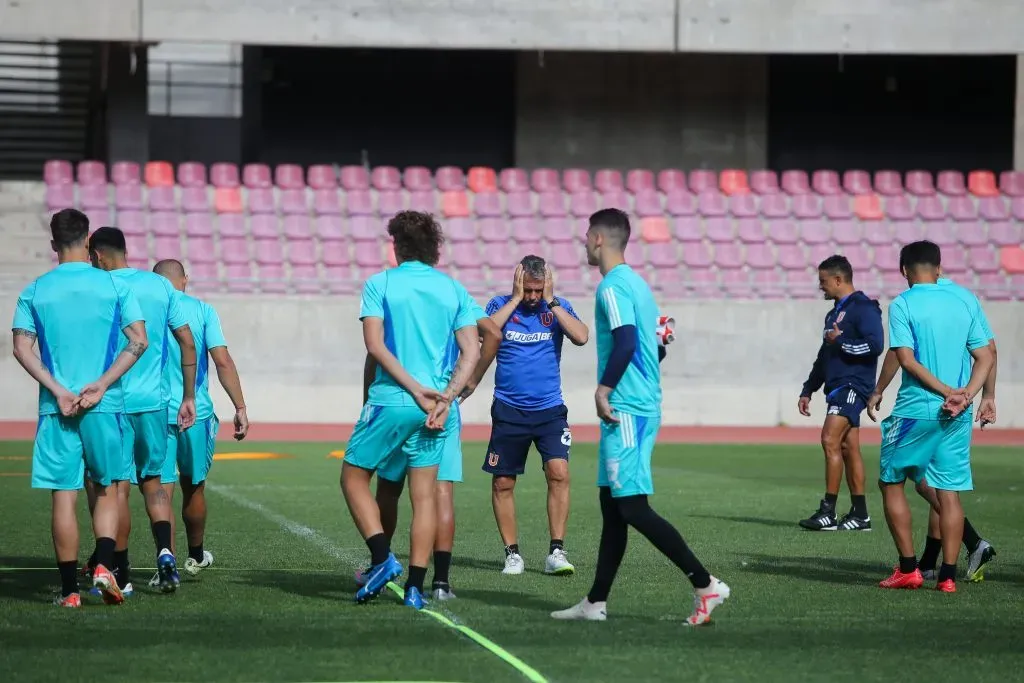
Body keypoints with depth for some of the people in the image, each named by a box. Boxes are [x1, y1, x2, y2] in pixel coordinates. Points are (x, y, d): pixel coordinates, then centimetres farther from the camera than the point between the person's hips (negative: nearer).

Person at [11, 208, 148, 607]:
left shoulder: (34, 292, 4)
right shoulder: (114, 286, 2)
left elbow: (22, 348, -4)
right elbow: (139, 341, -6)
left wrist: (59, 391, -8)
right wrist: (101, 384, -9)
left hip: (55, 409, 0)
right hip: (105, 407, 0)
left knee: (63, 495, 3)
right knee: (107, 489, 13)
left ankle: (69, 589, 3)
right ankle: (104, 565, -8)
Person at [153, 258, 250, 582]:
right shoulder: (202, 310, 0)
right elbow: (222, 361, -6)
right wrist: (240, 407, -3)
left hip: (155, 413, -1)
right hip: (196, 412, 1)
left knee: (161, 491, -1)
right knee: (193, 488, 18)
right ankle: (195, 556, 36)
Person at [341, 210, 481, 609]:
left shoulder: (380, 284, 1)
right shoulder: (454, 290, 9)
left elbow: (375, 345, -10)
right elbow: (472, 352, 0)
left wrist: (417, 389, -11)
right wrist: (445, 397, -7)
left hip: (390, 401, -3)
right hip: (435, 406, 3)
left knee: (353, 476, 12)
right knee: (424, 495, 7)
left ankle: (383, 558, -4)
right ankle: (416, 586, 3)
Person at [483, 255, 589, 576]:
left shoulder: (558, 307, 4)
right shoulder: (501, 305, 2)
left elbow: (581, 337, -14)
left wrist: (551, 301, -12)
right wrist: (515, 299, -13)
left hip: (549, 410, 0)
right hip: (508, 410, 0)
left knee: (558, 472, -16)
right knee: (502, 482, 2)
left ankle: (556, 551, -12)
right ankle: (512, 553, 14)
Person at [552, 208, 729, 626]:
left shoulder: (612, 286, -13)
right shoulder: (636, 283, 17)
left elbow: (626, 341, -25)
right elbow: (655, 344, 21)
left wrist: (605, 387, -21)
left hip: (625, 411, -10)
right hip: (644, 405, 10)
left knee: (632, 508, -11)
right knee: (612, 506, 12)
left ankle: (705, 585, -13)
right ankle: (596, 603, 16)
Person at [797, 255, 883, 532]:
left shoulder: (863, 308, -9)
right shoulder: (834, 313, 22)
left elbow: (875, 345, -22)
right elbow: (824, 357, 28)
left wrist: (841, 342, -15)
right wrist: (808, 390, 25)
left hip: (853, 386, -10)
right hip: (837, 387, 10)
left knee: (830, 440, -17)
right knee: (848, 448, 7)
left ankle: (828, 512, -17)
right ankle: (859, 514, 9)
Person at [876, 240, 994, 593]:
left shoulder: (902, 305, -5)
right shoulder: (966, 304, 8)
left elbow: (906, 359, -13)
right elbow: (985, 357, 4)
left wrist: (947, 391, -13)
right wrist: (965, 395, -7)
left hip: (914, 411, -4)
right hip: (957, 417, 4)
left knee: (891, 482, 11)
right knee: (949, 492, 6)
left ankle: (908, 569, 6)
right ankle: (948, 574, 3)